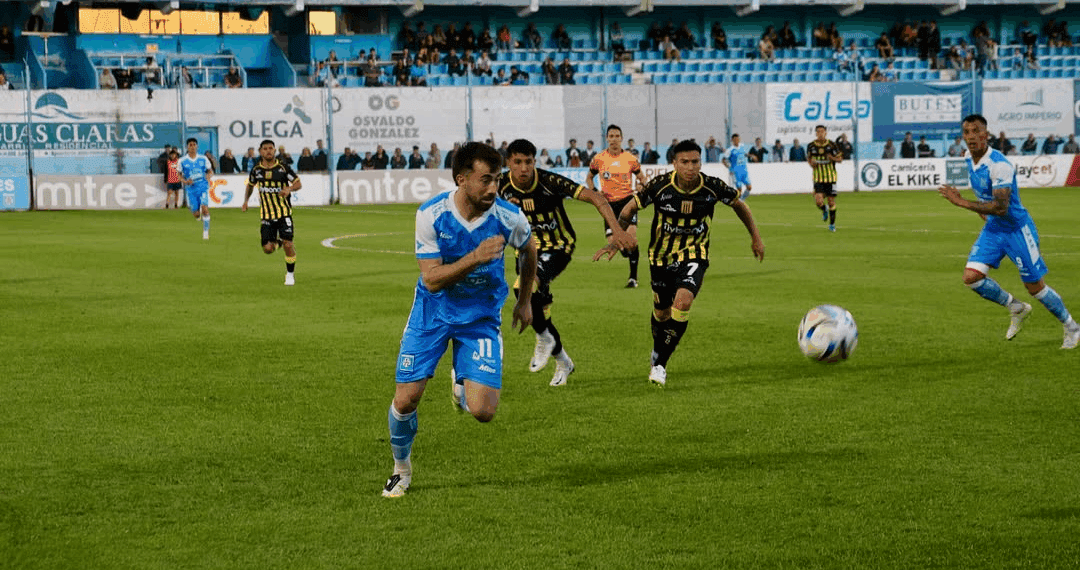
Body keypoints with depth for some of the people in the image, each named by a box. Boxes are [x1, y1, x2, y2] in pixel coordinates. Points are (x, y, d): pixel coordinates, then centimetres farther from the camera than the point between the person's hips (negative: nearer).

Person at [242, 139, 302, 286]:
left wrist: (289, 189, -21)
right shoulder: (256, 170, 3)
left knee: (288, 244, -12)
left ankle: (290, 274, 8)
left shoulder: (283, 167, -5)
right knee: (267, 249, -6)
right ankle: (277, 242, 32)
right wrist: (245, 201, 11)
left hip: (284, 212, -2)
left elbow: (298, 183, 0)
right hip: (266, 214, 2)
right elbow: (250, 185, 23)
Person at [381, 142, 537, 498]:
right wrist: (475, 257, -34)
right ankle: (401, 467, 24)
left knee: (482, 411, -13)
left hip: (481, 315, 0)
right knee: (405, 400, -6)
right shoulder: (431, 215, -19)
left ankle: (462, 385, 26)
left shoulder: (509, 218, -15)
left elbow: (528, 250, 9)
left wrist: (525, 301, 16)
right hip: (433, 311, 0)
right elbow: (432, 279, -21)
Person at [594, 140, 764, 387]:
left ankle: (660, 364, -13)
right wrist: (616, 241, -15)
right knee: (662, 312, 14)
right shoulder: (660, 185, -19)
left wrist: (755, 237, 10)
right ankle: (657, 352, 48)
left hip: (694, 257, -1)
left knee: (683, 302, -26)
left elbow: (739, 204, 4)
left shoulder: (713, 187, -17)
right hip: (661, 257, 1)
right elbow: (630, 208, -5)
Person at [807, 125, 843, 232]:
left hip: (830, 177, -1)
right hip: (818, 178, 1)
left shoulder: (831, 145, -4)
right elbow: (808, 157, 18)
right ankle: (824, 211, 22)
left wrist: (833, 158, -18)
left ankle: (832, 224, 20)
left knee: (831, 201, 2)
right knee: (818, 201, -15)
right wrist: (811, 162, -4)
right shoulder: (811, 146, 0)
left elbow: (840, 159, 3)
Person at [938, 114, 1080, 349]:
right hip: (992, 229, 7)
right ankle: (1016, 308, 15)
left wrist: (961, 202, -35)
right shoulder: (969, 158, 0)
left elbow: (1001, 207, -34)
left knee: (1035, 287, 0)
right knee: (971, 277, -9)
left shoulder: (999, 165, -27)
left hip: (1017, 229, -7)